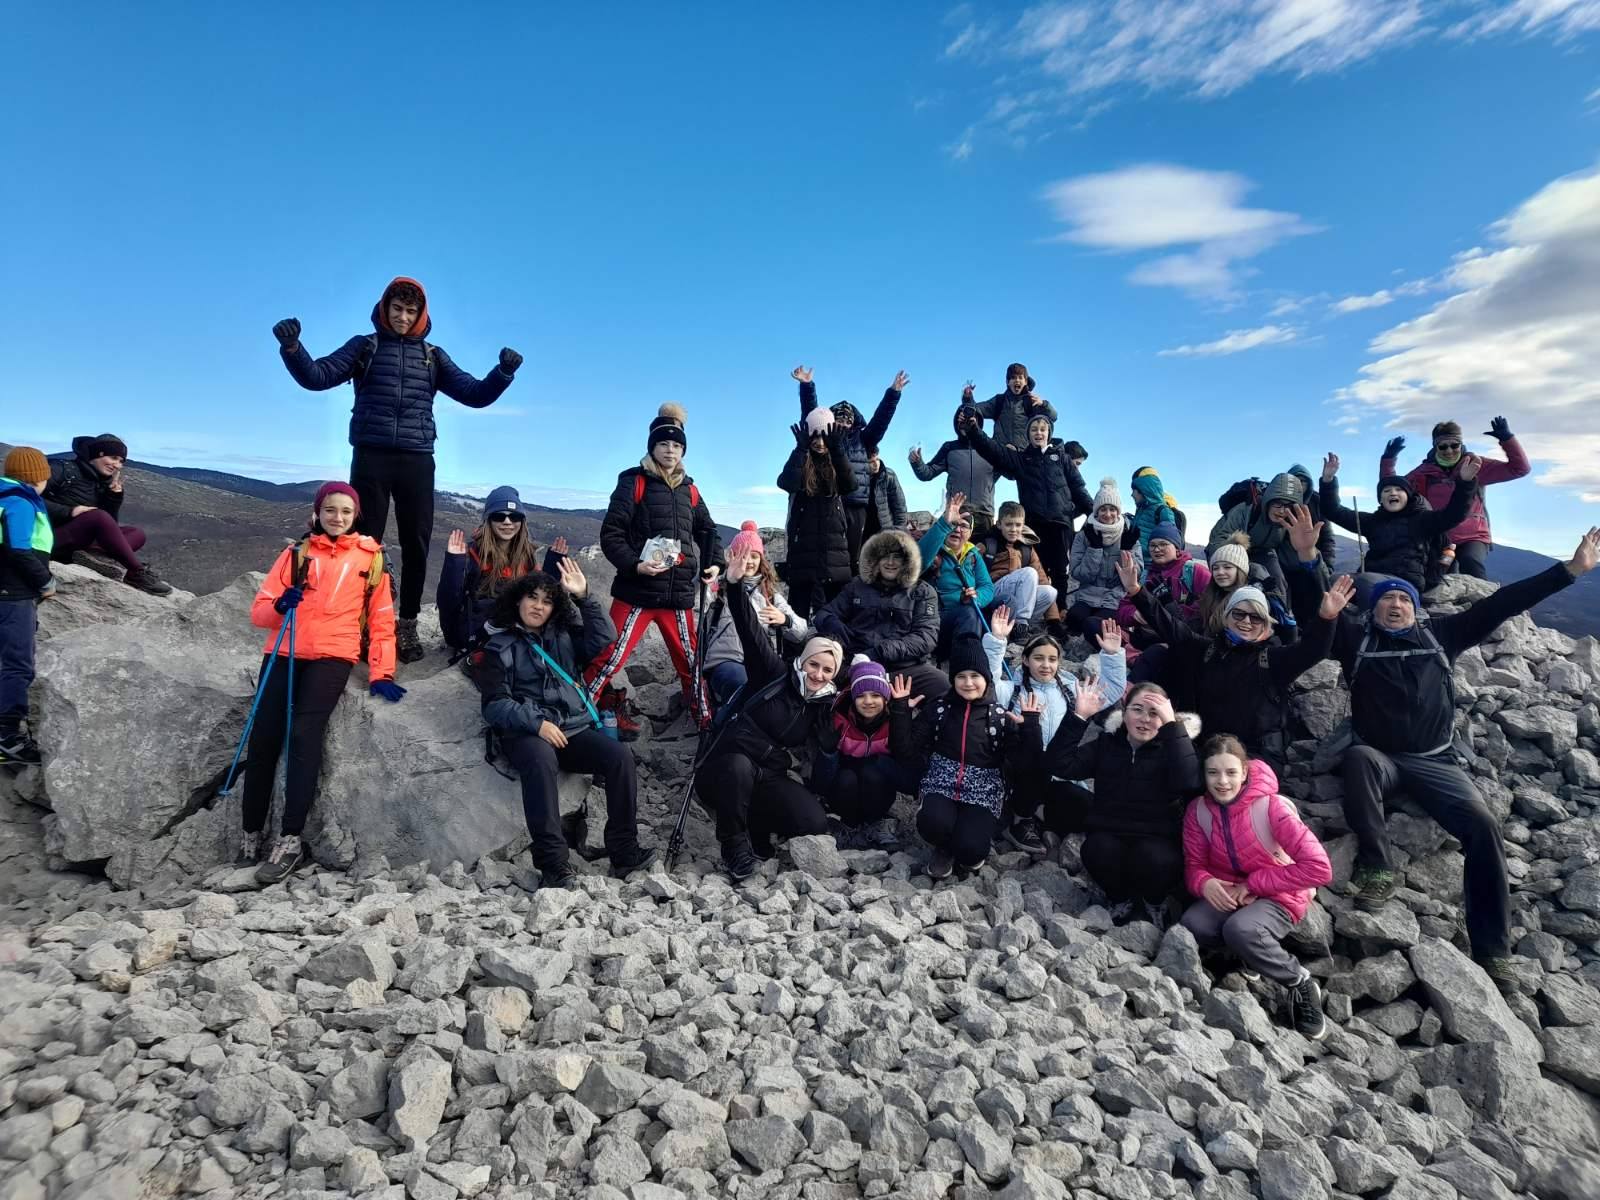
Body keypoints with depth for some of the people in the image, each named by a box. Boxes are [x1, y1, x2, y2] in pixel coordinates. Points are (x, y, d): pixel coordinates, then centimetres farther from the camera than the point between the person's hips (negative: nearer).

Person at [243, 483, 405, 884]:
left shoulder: (370, 558, 10)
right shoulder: (296, 553, 14)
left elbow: (381, 621, 9)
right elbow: (259, 610, 9)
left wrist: (381, 673, -1)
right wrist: (278, 606, -15)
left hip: (333, 656, -2)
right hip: (284, 653, 2)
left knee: (304, 734, -20)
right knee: (263, 738, -7)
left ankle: (291, 841, -19)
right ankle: (251, 835, 8)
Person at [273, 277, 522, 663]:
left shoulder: (432, 356, 13)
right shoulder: (365, 346, 9)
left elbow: (476, 395, 7)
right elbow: (317, 377, 1)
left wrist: (504, 373, -11)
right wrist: (292, 348, -19)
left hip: (416, 460, 2)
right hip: (371, 456, -1)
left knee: (416, 544, 2)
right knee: (365, 541, 1)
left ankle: (407, 624, 10)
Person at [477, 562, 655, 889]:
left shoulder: (563, 636, 20)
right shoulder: (500, 648, 8)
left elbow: (604, 638, 9)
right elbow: (494, 704, -2)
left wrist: (584, 596, 3)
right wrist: (536, 722, -18)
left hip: (575, 729, 4)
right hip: (527, 733, -4)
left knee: (620, 755, -23)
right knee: (541, 760, -38)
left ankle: (624, 853, -20)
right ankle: (553, 865, -39)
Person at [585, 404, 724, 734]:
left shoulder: (688, 489, 13)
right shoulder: (634, 482, -3)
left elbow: (707, 530, 24)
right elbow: (610, 533, -8)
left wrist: (714, 563, 8)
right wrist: (634, 565, -21)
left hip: (679, 594, 5)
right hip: (637, 590, -5)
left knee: (690, 660, 15)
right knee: (610, 657, -8)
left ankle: (705, 718, 30)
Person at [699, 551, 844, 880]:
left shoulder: (825, 706, 8)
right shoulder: (774, 675, -5)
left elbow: (828, 752, 5)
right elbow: (751, 632, -16)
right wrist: (735, 584, -30)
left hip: (767, 778, 4)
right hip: (725, 768, -3)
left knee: (815, 824, -18)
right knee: (738, 766, -40)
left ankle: (754, 827, 10)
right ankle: (735, 844, -14)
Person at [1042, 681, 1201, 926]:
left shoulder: (1173, 746, 1)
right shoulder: (1107, 743, 8)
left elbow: (1188, 782, -22)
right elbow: (1058, 765, -5)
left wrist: (1172, 723, -25)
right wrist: (1079, 716, -12)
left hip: (1157, 840, -1)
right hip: (1109, 836, 2)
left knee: (1154, 859, -34)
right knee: (1097, 849, -31)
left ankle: (1155, 902, 4)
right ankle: (1119, 898, 3)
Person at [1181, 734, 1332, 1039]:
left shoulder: (1272, 807, -20)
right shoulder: (1197, 811, -7)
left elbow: (1319, 868, -23)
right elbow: (1194, 865, -2)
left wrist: (1253, 883, -20)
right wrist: (1205, 883, -28)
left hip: (1278, 897, -3)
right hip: (1228, 893, 4)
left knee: (1240, 930, -34)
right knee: (1192, 925, -28)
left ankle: (1302, 984, -6)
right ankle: (1252, 949, 1)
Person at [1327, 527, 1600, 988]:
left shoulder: (1439, 634, 14)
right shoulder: (1355, 638, 8)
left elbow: (1500, 604, 11)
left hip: (1435, 762, 2)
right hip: (1380, 758, -2)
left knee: (1483, 825, -20)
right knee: (1358, 757, -39)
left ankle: (1492, 951, -11)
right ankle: (1377, 867, -30)